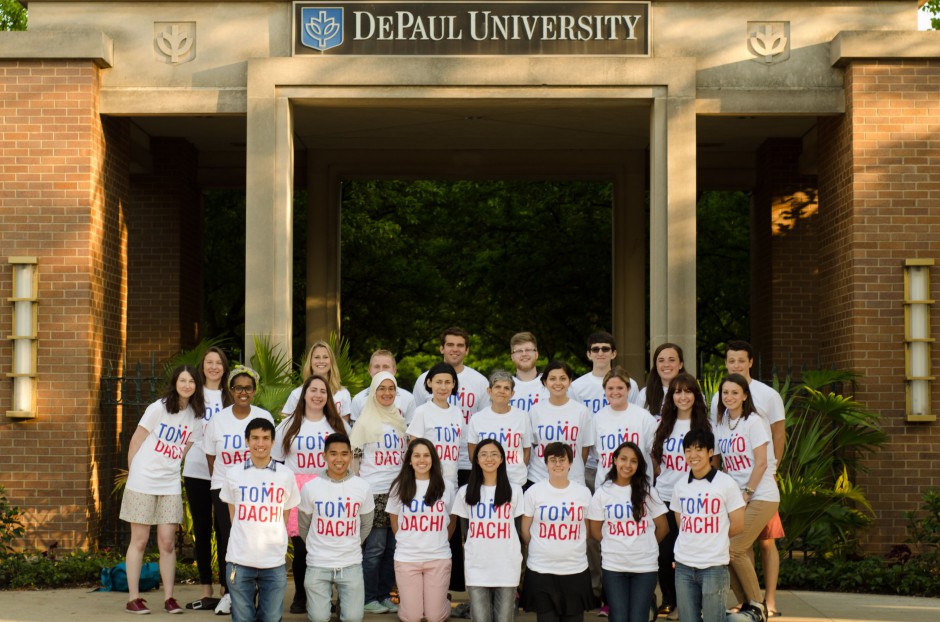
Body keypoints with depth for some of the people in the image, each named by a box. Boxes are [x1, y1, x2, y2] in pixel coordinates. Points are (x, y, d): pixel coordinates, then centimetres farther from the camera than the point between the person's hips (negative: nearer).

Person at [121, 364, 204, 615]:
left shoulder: (196, 416, 4)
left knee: (167, 542, 1)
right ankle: (133, 598, 7)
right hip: (143, 483, -3)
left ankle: (169, 598, 9)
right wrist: (133, 472, 3)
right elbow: (136, 440, -2)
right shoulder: (159, 408, -8)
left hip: (170, 486, 3)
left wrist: (167, 470, 4)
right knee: (140, 541, 2)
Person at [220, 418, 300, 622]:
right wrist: (246, 538, 5)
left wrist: (272, 540, 6)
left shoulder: (286, 475, 1)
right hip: (239, 561, 0)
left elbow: (284, 515, 11)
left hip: (274, 562, 0)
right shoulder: (234, 475, 2)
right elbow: (233, 514, 12)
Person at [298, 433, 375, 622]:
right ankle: (325, 594, 26)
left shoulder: (363, 488, -3)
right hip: (318, 564, -1)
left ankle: (343, 595, 26)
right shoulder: (309, 488, -6)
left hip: (351, 564, 1)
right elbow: (303, 526, 9)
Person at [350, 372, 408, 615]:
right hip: (375, 492, -5)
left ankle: (385, 595, 15)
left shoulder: (399, 419, 12)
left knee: (392, 547, 6)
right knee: (375, 547, -3)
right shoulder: (366, 421, -3)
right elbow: (353, 455, -2)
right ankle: (369, 598, 6)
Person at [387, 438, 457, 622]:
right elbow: (394, 520, 13)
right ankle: (408, 599, 33)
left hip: (439, 558, 0)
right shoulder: (400, 486, 1)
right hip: (406, 558, 0)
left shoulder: (446, 486, 1)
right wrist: (406, 542, 10)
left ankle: (441, 600, 33)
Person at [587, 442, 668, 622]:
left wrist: (645, 546, 11)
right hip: (613, 567, 0)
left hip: (645, 566, 0)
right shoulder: (602, 492, -1)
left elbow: (662, 526, 6)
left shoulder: (647, 492, 0)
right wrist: (616, 547, 7)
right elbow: (595, 531, 6)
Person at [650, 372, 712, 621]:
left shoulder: (703, 426, 0)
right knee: (663, 552, 2)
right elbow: (654, 457, 18)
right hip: (664, 497, 3)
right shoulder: (663, 424, 9)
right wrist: (664, 476, 9)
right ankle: (668, 599, 19)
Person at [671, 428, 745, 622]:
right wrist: (696, 538, 8)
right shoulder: (680, 486, 8)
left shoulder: (726, 484, -5)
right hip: (683, 565, 4)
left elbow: (737, 525, -1)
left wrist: (713, 538, 9)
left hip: (714, 566, -4)